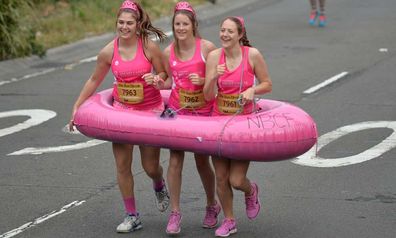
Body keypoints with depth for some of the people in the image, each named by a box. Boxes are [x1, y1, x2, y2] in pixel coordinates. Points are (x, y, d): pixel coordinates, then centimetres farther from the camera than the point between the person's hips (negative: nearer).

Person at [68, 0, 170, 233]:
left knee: (150, 167, 3)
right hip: (122, 110, 2)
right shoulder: (109, 52, -8)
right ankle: (132, 216, 10)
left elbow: (164, 74, -3)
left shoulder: (150, 47, -15)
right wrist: (76, 107, 7)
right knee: (123, 166, -1)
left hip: (151, 111, -2)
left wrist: (156, 78, -27)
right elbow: (94, 80, 6)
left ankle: (160, 186, 41)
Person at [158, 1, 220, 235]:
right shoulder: (168, 52, -2)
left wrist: (203, 81, -23)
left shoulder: (207, 48, -11)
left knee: (202, 161, 8)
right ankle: (175, 212, 3)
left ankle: (212, 206, 32)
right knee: (175, 160, -5)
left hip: (203, 111, -2)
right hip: (177, 110, 2)